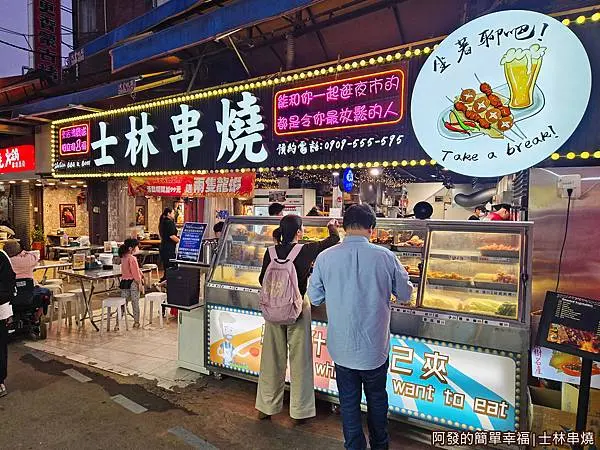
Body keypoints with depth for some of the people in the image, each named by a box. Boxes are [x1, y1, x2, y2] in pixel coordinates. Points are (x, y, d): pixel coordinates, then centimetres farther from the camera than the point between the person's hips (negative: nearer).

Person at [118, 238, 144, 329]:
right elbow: (135, 272, -16)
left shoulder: (123, 257, 9)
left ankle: (117, 324, 8)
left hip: (124, 282, 7)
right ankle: (136, 322, 16)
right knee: (135, 303, 6)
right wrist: (140, 284, -11)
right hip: (133, 282, -7)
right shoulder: (132, 258, -16)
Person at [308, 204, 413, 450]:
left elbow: (314, 298, -3)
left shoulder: (325, 258, -14)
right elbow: (405, 295, -2)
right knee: (377, 398, 24)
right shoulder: (385, 257, -15)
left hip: (342, 347, 0)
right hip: (375, 347, 1)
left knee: (349, 402, 18)